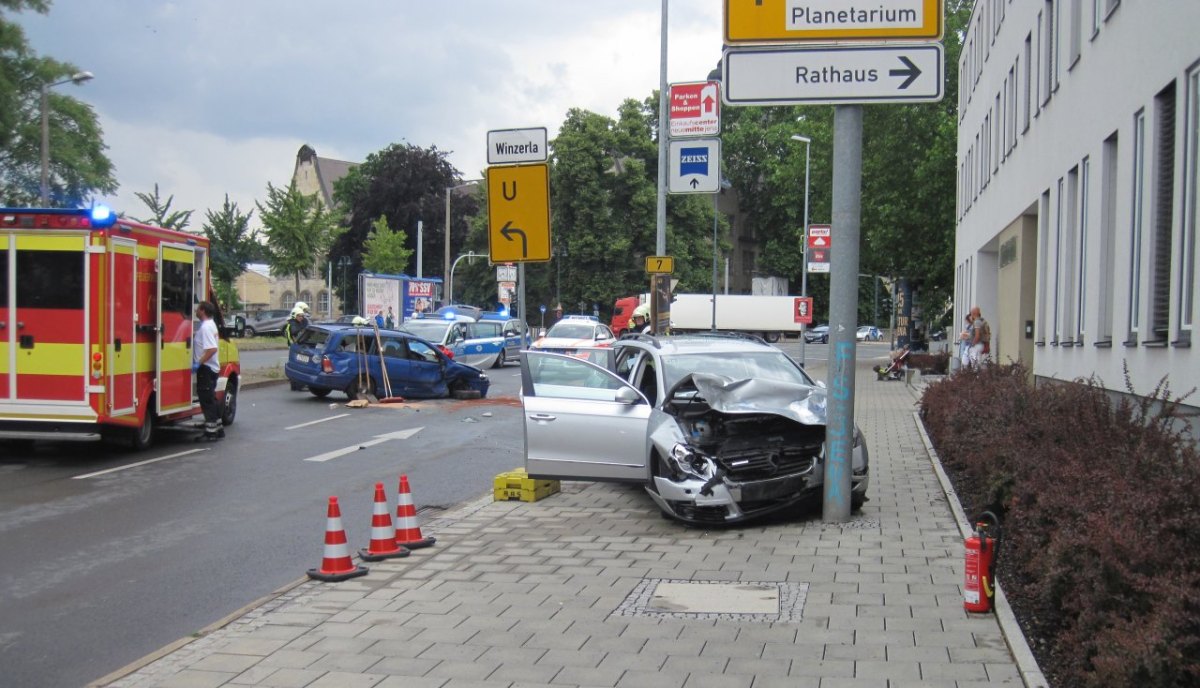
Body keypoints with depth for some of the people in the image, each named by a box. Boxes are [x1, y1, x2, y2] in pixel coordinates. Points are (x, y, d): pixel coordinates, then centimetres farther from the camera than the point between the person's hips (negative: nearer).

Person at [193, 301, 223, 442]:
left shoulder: (206, 327, -19)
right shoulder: (210, 325, 13)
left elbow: (212, 349, -29)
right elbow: (197, 336, 31)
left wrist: (199, 363, -26)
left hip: (206, 368, -10)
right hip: (211, 368, 10)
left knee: (207, 400, -6)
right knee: (211, 400, 17)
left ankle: (210, 432, -4)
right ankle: (217, 429, 24)